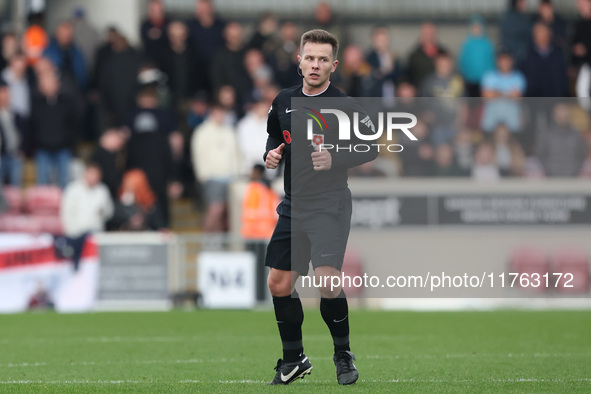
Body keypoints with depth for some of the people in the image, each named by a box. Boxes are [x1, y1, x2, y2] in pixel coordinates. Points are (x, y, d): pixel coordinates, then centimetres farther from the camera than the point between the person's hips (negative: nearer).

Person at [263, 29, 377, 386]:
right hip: (293, 204, 6)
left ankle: (343, 353, 2)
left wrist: (335, 160, -18)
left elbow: (371, 149, -5)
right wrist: (272, 153, 2)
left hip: (330, 205, -6)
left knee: (327, 280, -20)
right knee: (279, 285, 6)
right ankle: (294, 359, 23)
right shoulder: (283, 101, 6)